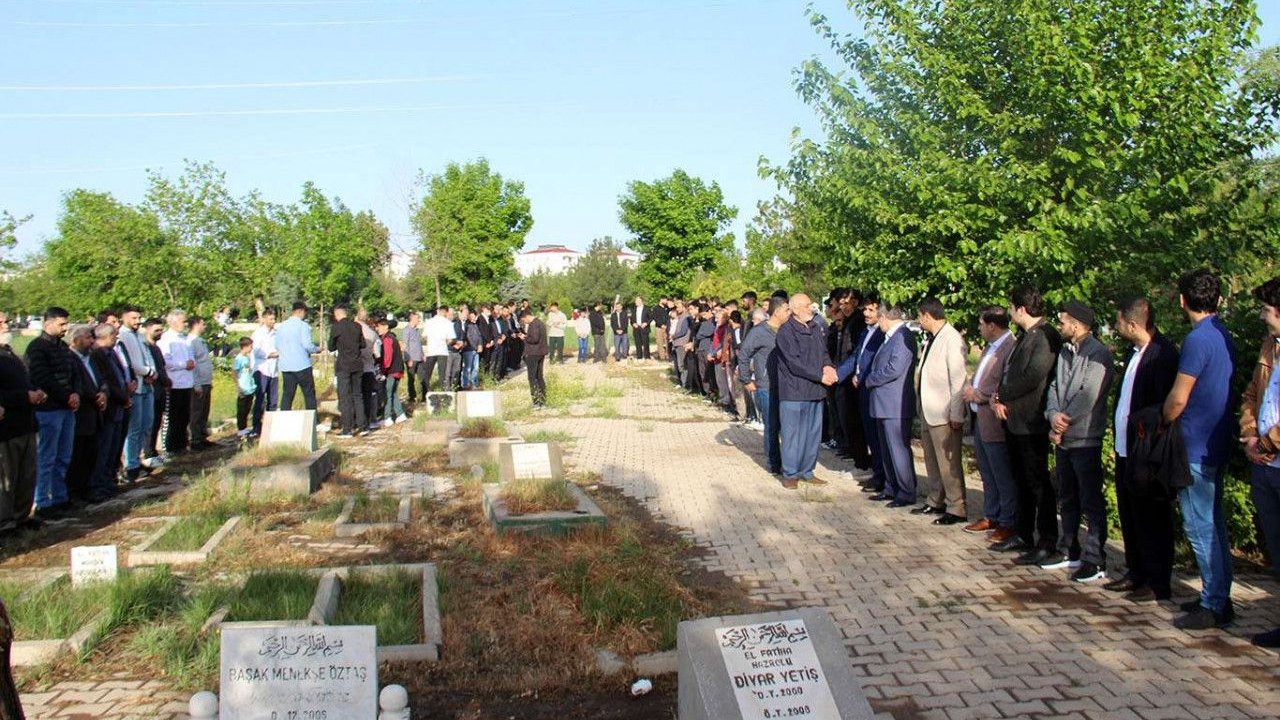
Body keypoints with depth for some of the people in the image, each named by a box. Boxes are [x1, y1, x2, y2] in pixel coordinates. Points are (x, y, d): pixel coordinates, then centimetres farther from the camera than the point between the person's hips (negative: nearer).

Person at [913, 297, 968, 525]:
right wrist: (921, 407, 16)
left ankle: (957, 509, 6)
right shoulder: (932, 339, 11)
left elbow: (958, 380, -19)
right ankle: (935, 502, 31)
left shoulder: (952, 340, -17)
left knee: (948, 463, -2)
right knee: (932, 461, 18)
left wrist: (956, 415, -19)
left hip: (944, 414, -10)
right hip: (928, 412, 10)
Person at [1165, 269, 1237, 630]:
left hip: (1196, 448, -9)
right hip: (1216, 445, 10)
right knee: (1213, 523, 15)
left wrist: (1162, 425, 1)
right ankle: (1219, 597, 24)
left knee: (1199, 527, -3)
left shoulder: (1198, 339, -18)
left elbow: (1177, 400, -18)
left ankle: (1214, 606, 3)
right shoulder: (1224, 336, 10)